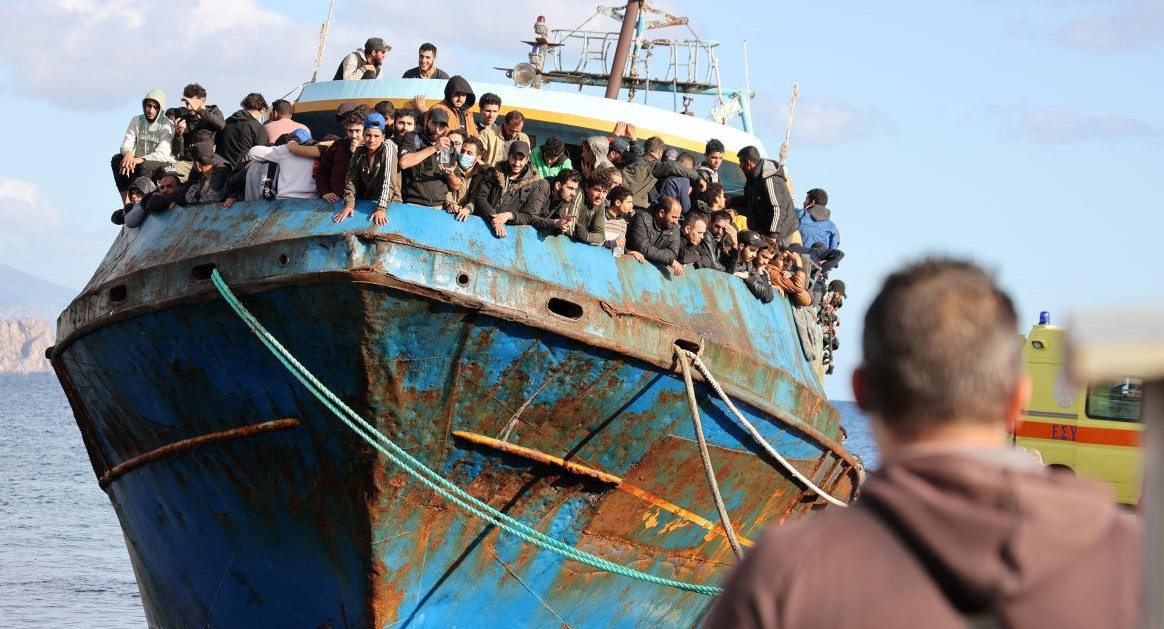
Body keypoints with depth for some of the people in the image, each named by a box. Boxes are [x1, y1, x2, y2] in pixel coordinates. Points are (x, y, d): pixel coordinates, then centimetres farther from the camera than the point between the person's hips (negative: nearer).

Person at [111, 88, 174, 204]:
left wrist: (139, 160, -33)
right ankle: (127, 204, -27)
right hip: (139, 162, 5)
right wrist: (128, 154, -30)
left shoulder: (167, 125, -11)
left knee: (145, 166, -36)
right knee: (117, 159, -21)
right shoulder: (136, 121, 4)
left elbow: (162, 154, -21)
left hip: (163, 165, -5)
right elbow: (127, 143, -4)